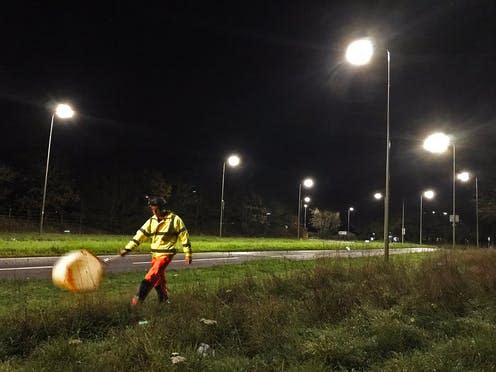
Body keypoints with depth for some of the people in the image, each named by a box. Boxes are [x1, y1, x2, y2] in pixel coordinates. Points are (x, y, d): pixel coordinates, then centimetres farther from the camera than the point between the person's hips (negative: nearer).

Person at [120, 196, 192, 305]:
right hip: (155, 254, 6)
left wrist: (188, 254, -3)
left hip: (166, 254, -6)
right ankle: (163, 299, 31)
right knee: (159, 279, 14)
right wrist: (127, 249, -3)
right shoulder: (152, 220, 4)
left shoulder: (175, 219, -10)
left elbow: (184, 236, -5)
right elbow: (140, 234, 3)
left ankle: (140, 297, -18)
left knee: (152, 275, -20)